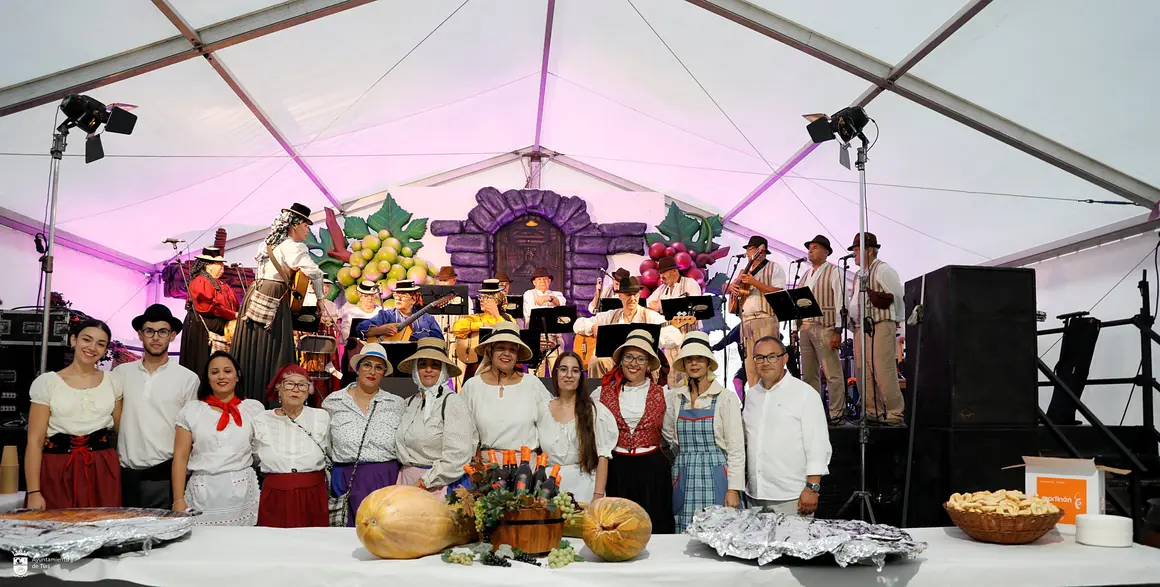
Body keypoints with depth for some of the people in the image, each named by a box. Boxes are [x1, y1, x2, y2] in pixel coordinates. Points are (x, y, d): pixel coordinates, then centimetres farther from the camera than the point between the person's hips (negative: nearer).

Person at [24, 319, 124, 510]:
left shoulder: (113, 381, 7)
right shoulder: (46, 383, -1)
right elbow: (35, 441, -3)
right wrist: (33, 492, -9)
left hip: (103, 472, 2)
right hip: (57, 472, -2)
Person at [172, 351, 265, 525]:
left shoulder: (253, 408, 7)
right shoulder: (191, 410, 6)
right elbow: (180, 458, 3)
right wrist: (179, 501, -3)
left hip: (242, 494, 0)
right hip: (202, 494, 0)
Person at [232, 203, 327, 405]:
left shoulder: (268, 243, 17)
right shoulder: (293, 247, -9)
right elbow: (315, 273, -17)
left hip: (255, 295, 8)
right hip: (274, 300, -8)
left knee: (251, 347, 10)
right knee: (270, 350, -4)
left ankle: (242, 392, 16)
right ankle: (265, 395, -2)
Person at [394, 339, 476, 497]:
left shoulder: (453, 402, -9)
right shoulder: (410, 403, 11)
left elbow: (457, 457, -16)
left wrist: (423, 483, -15)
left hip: (439, 485, -5)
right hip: (407, 482, 5)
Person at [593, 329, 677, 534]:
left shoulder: (663, 395, 5)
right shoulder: (601, 394, 4)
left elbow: (672, 438, 14)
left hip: (652, 471, 0)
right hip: (615, 471, 0)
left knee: (655, 531, 2)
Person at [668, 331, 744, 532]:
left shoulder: (726, 398, -1)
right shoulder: (674, 397, 8)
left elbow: (736, 449, -3)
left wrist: (733, 489, -10)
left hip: (715, 477, -3)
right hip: (683, 480, 3)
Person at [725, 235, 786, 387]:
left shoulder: (774, 268, 2)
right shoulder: (745, 272, 22)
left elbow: (779, 293, -11)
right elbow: (727, 287, 30)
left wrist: (754, 282, -16)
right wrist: (731, 286, 6)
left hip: (765, 321, -7)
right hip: (746, 322, 7)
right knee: (750, 366, 4)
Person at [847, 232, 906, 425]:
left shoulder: (883, 270, -4)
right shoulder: (859, 275, 21)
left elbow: (898, 297, -4)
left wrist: (896, 321, 5)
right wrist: (854, 326, 15)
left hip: (880, 327, -9)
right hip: (860, 329, 9)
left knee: (883, 373, -11)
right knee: (863, 374, 7)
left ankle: (894, 414, -4)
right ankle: (872, 412, 15)